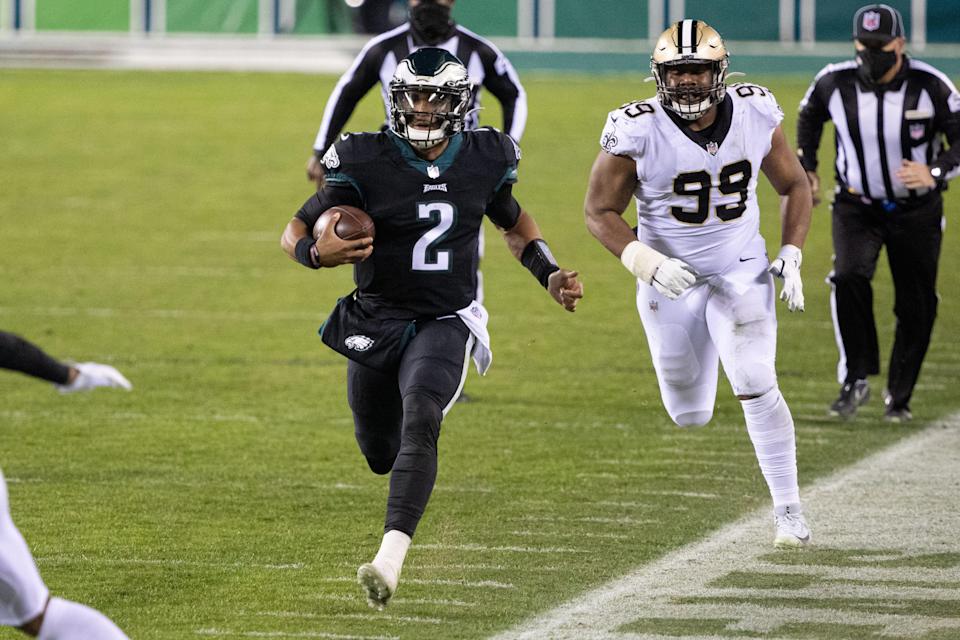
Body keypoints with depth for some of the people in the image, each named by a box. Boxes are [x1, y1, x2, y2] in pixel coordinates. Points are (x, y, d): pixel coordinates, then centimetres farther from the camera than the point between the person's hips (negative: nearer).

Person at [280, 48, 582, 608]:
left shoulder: (485, 160, -3)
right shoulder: (365, 162, -12)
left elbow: (514, 223, 19)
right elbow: (295, 231, -5)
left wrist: (551, 275, 5)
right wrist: (319, 253, -28)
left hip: (445, 323, -1)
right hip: (375, 323, 1)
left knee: (419, 421, -29)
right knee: (381, 455, 15)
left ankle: (392, 557, -38)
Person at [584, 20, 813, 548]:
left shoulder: (754, 116, -10)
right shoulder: (638, 133, -19)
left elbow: (794, 186, 7)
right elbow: (599, 212, -9)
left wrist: (791, 257, -5)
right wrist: (645, 262, -24)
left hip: (741, 273, 0)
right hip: (671, 281, 0)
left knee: (755, 389, -18)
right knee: (690, 416, 8)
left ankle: (788, 510, -5)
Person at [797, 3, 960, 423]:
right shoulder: (834, 83, -11)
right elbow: (809, 116, 12)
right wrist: (806, 168, 5)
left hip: (916, 211, 0)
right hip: (856, 209, 0)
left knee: (916, 306, 3)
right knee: (849, 279, -25)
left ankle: (898, 397, 22)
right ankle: (855, 380, -15)